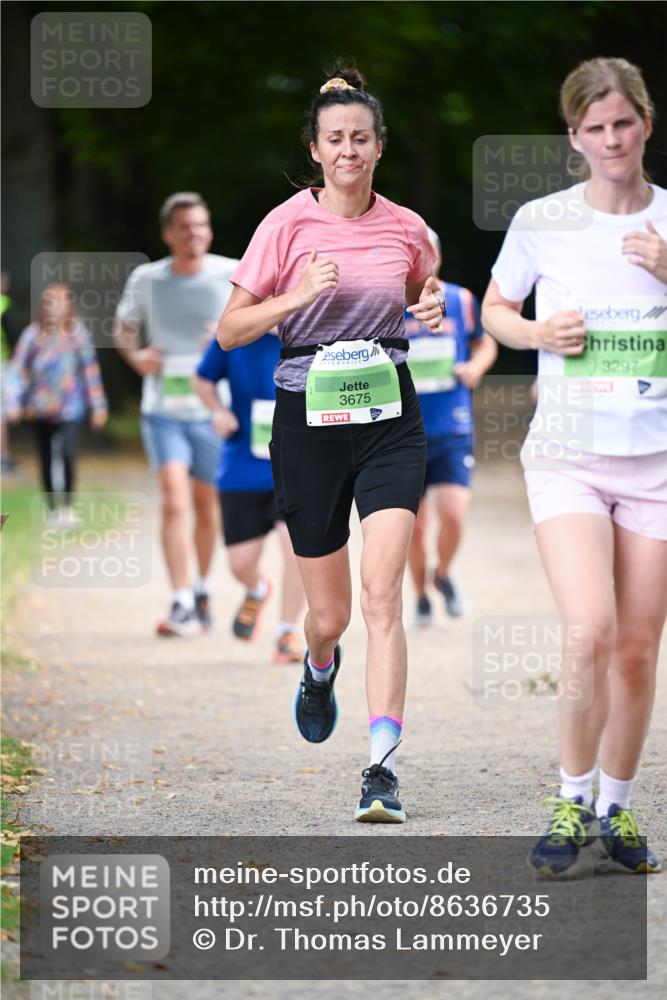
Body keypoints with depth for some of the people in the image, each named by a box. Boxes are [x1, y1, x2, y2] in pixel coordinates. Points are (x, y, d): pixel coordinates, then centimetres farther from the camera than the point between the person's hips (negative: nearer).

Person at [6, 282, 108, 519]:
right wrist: (13, 402, -9)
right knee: (46, 460, 8)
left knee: (68, 455, -16)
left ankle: (68, 507, -2)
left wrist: (98, 406, 6)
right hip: (40, 408, 1)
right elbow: (18, 369, -2)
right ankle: (52, 509, 22)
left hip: (69, 408, -1)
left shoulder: (77, 332, -3)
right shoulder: (33, 334, -4)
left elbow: (90, 369, 3)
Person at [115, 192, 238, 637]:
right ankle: (182, 605, -17)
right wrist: (136, 357, -6)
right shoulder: (146, 279, 1)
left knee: (207, 504, 12)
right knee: (174, 503, -14)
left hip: (213, 411, 1)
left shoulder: (234, 275, -3)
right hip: (163, 411, 0)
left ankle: (202, 591, 33)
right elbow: (125, 329, 15)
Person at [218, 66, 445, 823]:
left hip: (389, 420, 1)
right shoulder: (287, 225, -3)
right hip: (308, 420, -1)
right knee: (329, 613, 7)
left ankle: (383, 770, -20)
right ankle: (319, 672, 47)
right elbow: (230, 331, -2)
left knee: (381, 592, -17)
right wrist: (299, 295, -17)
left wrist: (433, 313, 0)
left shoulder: (406, 228, 4)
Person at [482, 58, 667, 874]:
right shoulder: (541, 222, 0)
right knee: (590, 631, -19)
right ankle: (572, 803, -1)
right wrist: (537, 333, -6)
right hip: (568, 458, -2)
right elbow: (494, 307, 15)